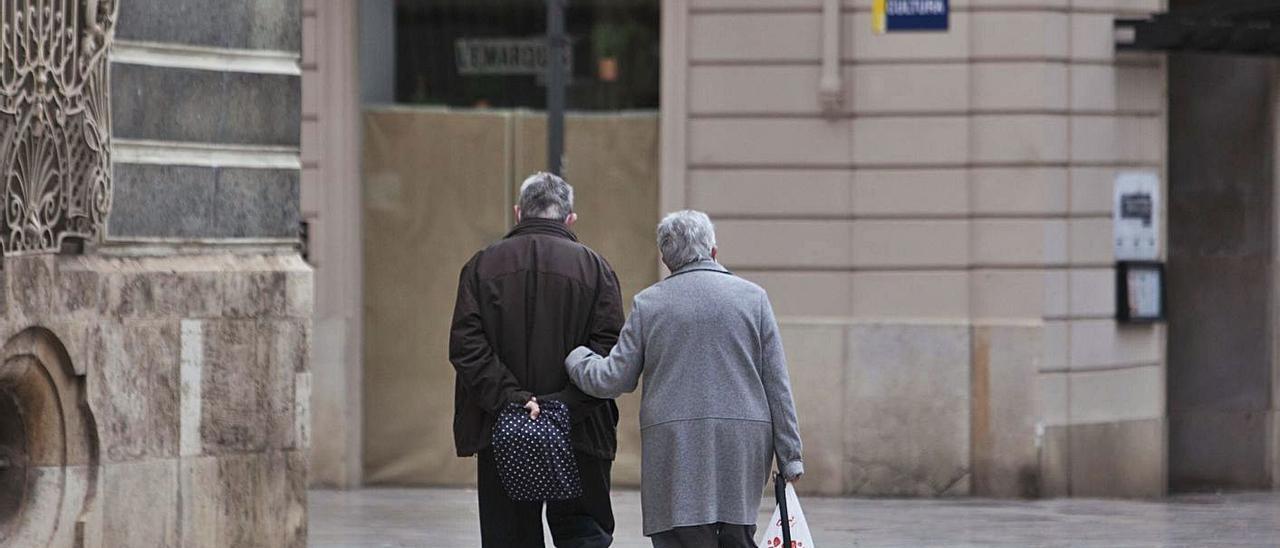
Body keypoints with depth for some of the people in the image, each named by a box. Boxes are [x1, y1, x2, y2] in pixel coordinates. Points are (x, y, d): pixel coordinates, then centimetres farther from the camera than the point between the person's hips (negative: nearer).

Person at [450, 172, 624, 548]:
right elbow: (609, 354, -9)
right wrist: (564, 404, -12)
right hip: (579, 438, -1)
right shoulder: (594, 269, 1)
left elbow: (465, 346, -6)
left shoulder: (482, 266, 4)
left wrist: (510, 399, -11)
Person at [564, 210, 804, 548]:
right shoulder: (752, 297, 7)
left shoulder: (648, 303, 3)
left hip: (675, 449, -2)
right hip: (743, 445, 2)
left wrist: (574, 356, 23)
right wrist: (790, 456, 8)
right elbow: (777, 385, 5)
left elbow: (612, 380, 4)